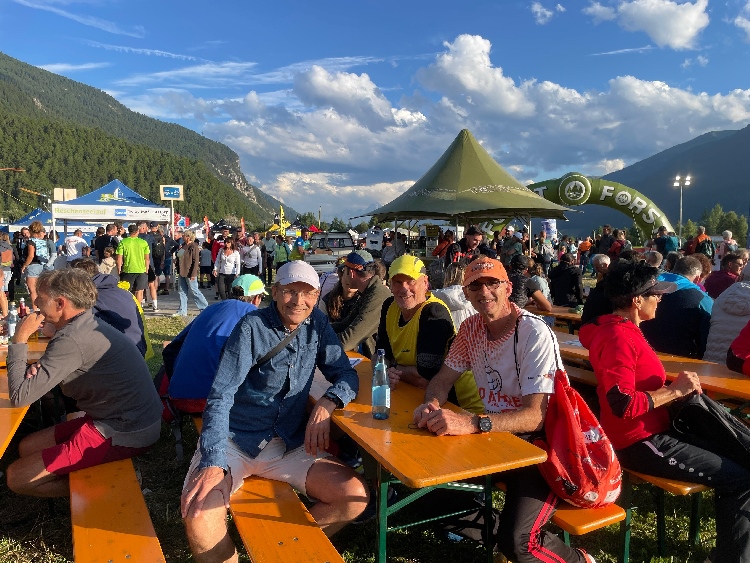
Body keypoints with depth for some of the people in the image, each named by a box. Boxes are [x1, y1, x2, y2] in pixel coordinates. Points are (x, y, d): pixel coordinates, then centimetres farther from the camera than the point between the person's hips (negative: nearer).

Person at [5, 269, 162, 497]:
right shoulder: (89, 324, 8)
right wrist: (35, 369, -6)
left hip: (122, 434, -10)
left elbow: (20, 397, -19)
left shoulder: (72, 339, -22)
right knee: (27, 447, 18)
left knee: (17, 477, -5)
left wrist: (19, 339, -10)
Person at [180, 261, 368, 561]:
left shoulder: (317, 324, 2)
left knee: (356, 496, -14)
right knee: (199, 515, -30)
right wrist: (213, 462, -31)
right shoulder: (252, 327, -12)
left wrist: (326, 403, -17)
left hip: (290, 444, 4)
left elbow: (346, 375, 5)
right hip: (234, 441, -3)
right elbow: (220, 396, -18)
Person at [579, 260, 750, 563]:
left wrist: (678, 386, 8)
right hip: (641, 442, -11)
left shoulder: (622, 329, 9)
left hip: (651, 431, 11)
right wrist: (675, 390, -20)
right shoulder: (619, 338, -24)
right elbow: (623, 405, -29)